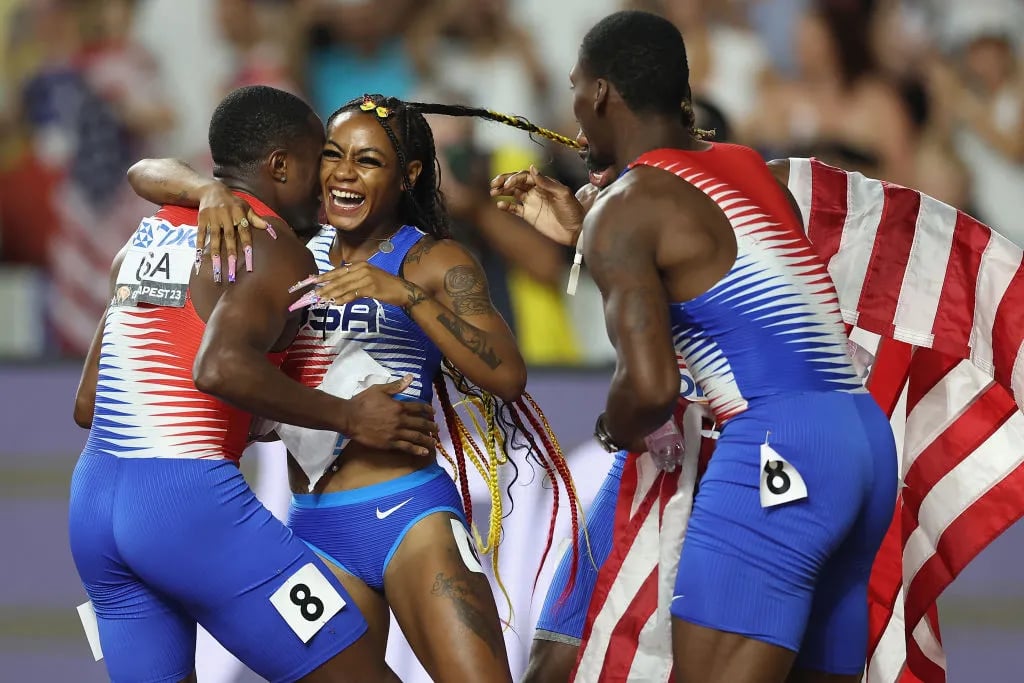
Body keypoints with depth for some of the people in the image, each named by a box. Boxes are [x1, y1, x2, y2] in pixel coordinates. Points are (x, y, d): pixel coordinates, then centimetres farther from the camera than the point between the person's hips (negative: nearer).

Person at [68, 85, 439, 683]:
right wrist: (347, 417, -14)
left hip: (94, 500, 8)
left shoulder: (146, 238, 19)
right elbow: (220, 367, -25)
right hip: (192, 499, -8)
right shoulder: (274, 248, -5)